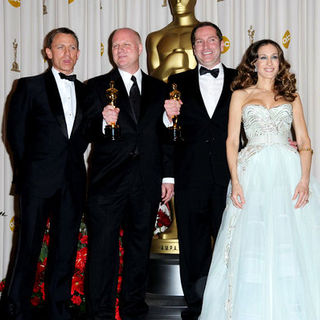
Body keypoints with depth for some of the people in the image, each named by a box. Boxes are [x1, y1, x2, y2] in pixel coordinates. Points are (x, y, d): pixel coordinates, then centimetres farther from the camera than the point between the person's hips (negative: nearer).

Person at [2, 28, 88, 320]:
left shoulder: (84, 91, 12)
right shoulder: (30, 86, 1)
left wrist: (74, 158, 3)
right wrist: (28, 168, -1)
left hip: (72, 181, 4)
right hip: (39, 180, -4)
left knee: (65, 249, 8)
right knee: (29, 247, 1)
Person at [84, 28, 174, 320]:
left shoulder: (159, 88, 12)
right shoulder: (98, 86, 5)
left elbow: (166, 135, 12)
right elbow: (90, 132, -2)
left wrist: (168, 176, 6)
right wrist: (104, 122, -24)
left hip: (147, 184, 3)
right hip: (108, 181, -2)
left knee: (139, 249, 11)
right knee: (103, 250, -1)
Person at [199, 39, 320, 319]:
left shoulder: (292, 97, 17)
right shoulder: (240, 95, 13)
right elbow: (232, 141, 6)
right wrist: (235, 182, -7)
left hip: (289, 171, 1)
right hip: (253, 174, -1)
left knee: (293, 245, -4)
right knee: (252, 245, -5)